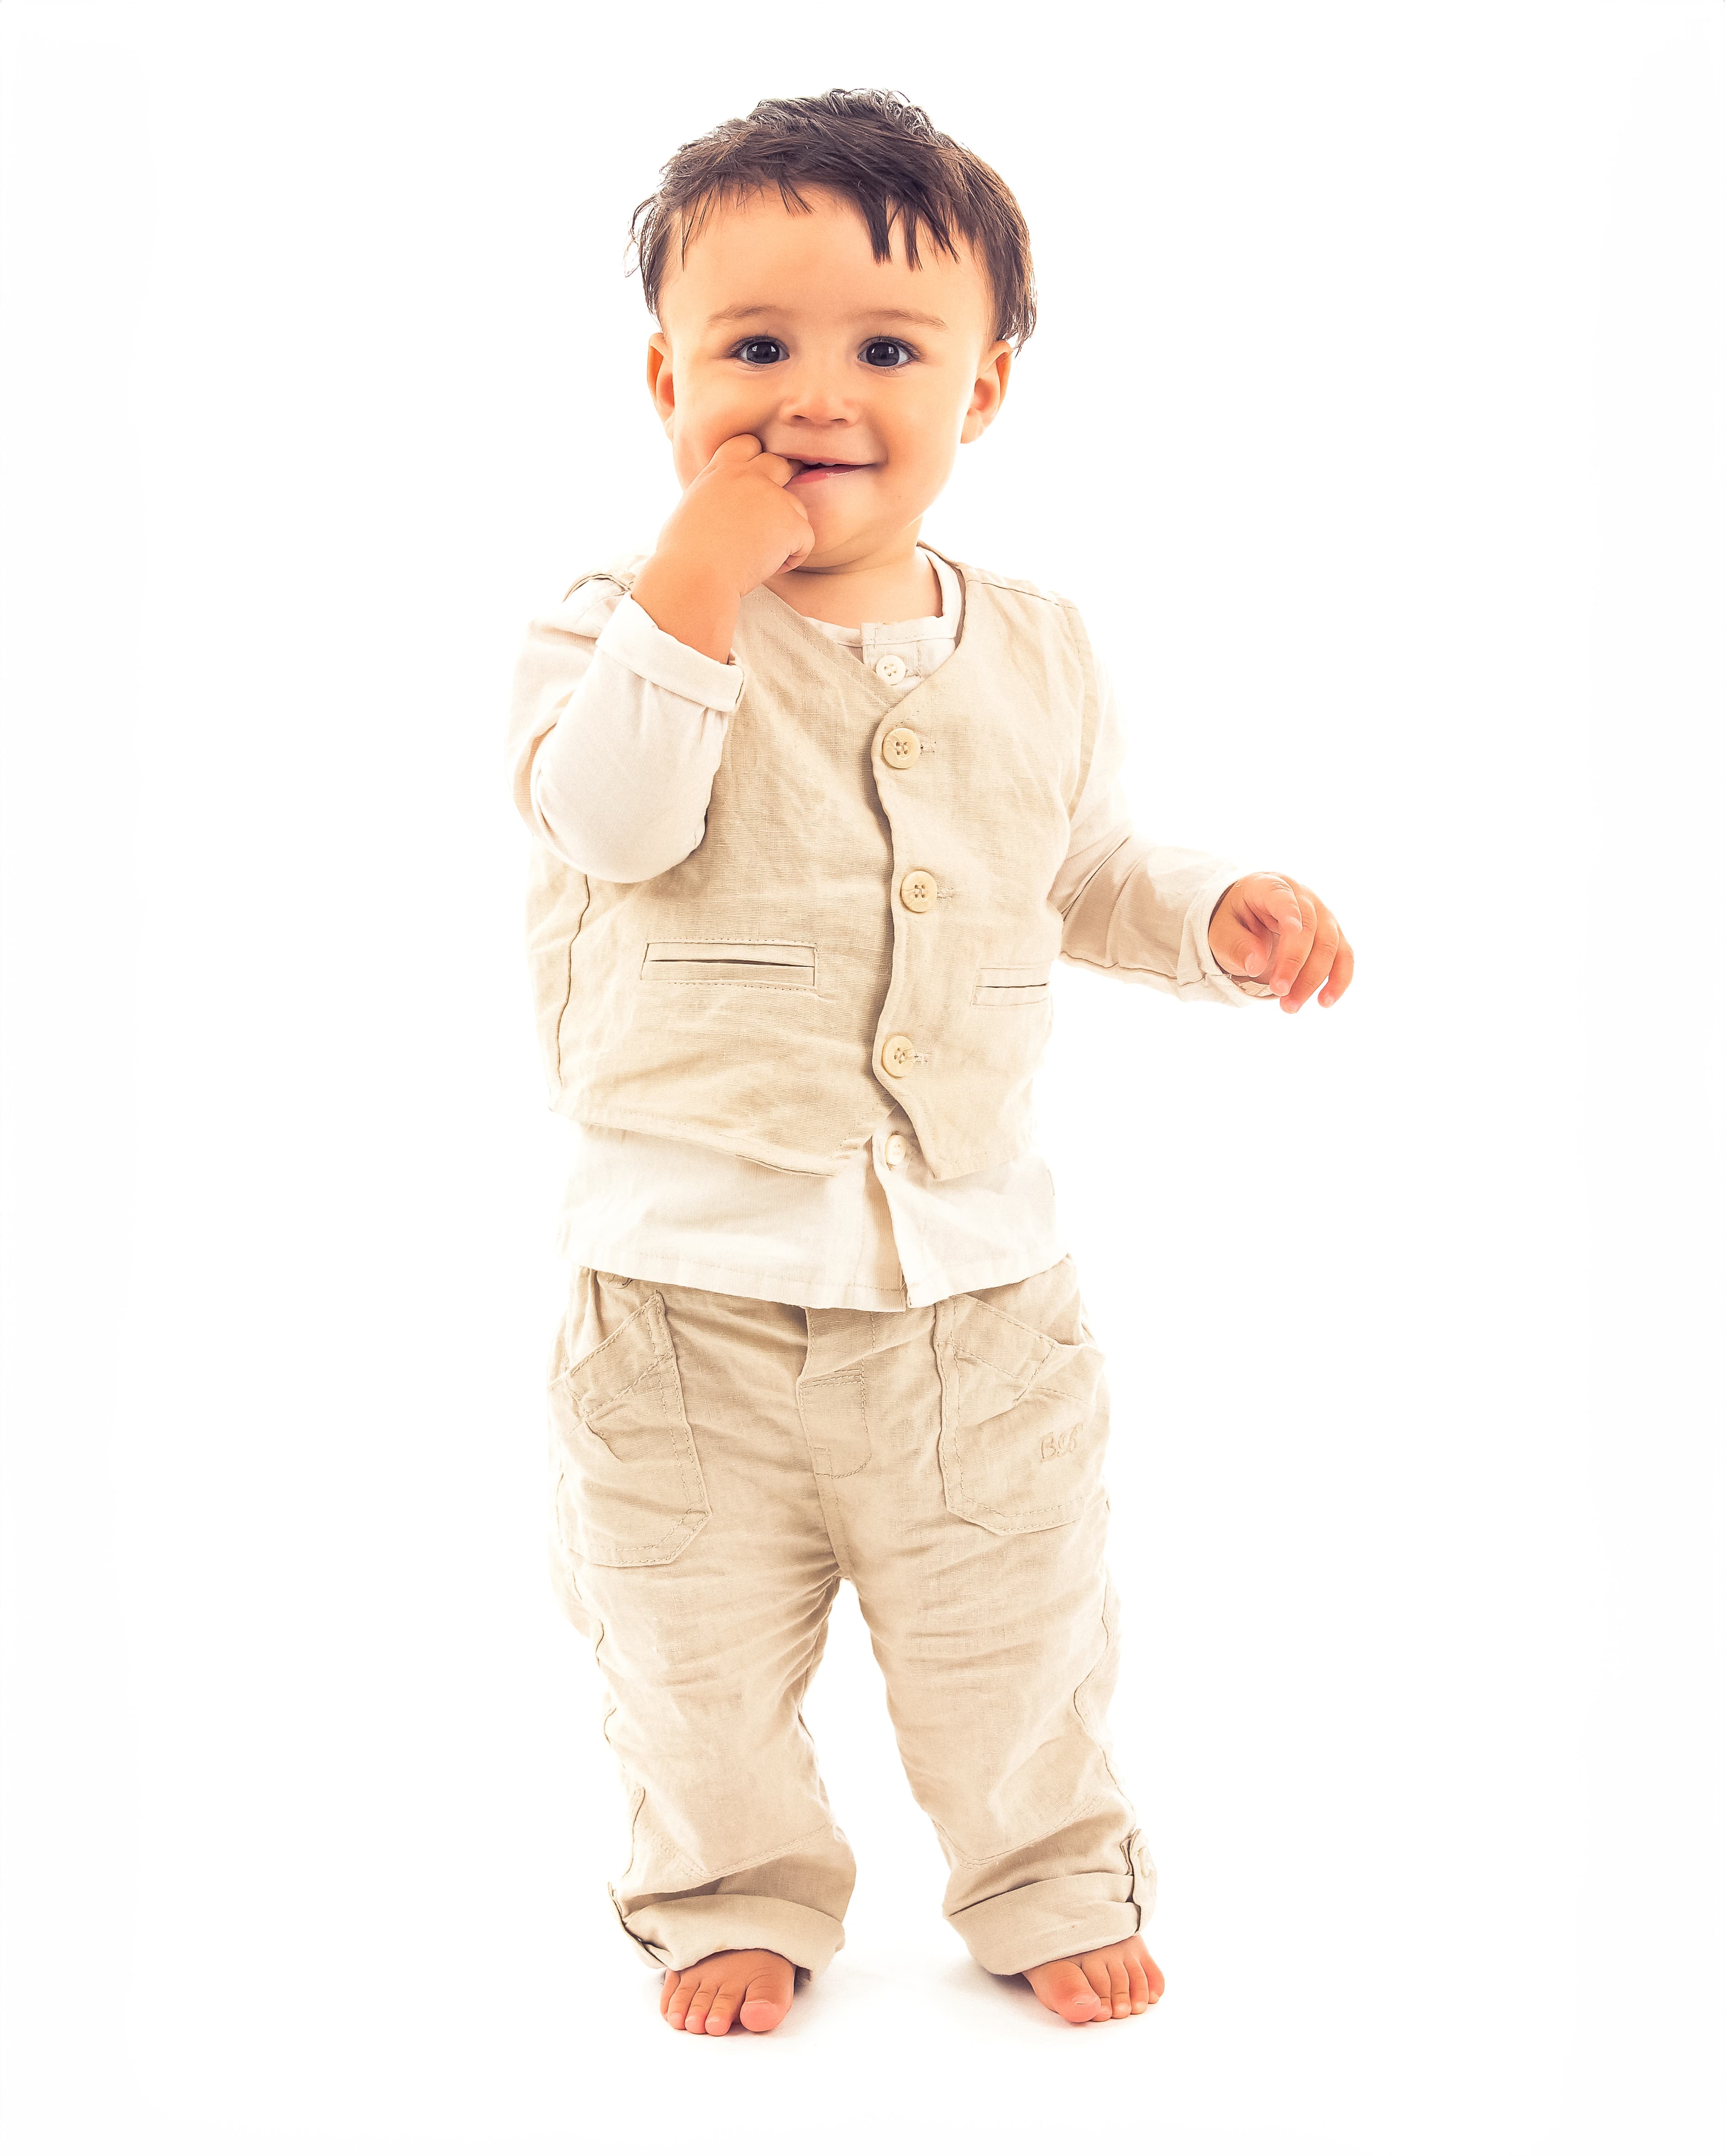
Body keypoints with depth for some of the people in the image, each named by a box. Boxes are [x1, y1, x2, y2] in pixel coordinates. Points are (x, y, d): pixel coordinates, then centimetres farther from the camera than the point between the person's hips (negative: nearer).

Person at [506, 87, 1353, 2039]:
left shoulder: (1033, 655, 4)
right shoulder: (627, 621, -7)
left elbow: (1082, 871, 17)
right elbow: (610, 819, -25)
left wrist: (1216, 917, -1)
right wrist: (693, 585, -28)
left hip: (973, 1270, 2)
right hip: (687, 1274, -2)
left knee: (1014, 1636, 16)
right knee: (700, 1652, 14)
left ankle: (1049, 1880, 42)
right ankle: (734, 1891, 40)